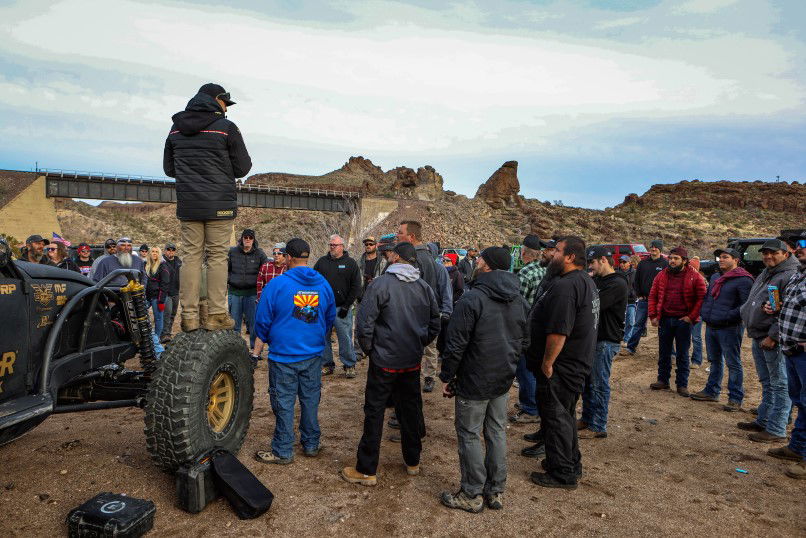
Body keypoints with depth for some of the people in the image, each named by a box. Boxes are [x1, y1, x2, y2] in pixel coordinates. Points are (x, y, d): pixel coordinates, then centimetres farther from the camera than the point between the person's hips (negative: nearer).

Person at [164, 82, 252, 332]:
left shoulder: (176, 129, 12)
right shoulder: (226, 127, -4)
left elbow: (169, 169, 17)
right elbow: (242, 168, -3)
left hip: (188, 205, 4)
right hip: (219, 205, -4)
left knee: (191, 257, 6)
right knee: (217, 257, 0)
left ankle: (189, 315, 5)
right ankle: (216, 315, 0)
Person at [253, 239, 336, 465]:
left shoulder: (277, 284, -13)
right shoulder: (323, 285, 1)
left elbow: (262, 321, -7)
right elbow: (331, 318, 12)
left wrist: (268, 340, 13)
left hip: (284, 355, -4)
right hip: (313, 355, 4)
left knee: (284, 403, 6)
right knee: (310, 400, 16)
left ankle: (283, 451, 17)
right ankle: (311, 444, 28)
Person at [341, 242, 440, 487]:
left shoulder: (380, 284, -14)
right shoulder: (425, 287, 3)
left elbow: (364, 323, -17)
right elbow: (435, 325, 9)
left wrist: (369, 348, -1)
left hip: (384, 361, -5)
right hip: (413, 362, 5)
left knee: (374, 413, 4)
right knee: (411, 410, 18)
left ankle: (366, 470, 12)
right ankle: (413, 462, 32)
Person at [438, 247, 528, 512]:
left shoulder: (472, 299, -19)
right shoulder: (520, 301, 5)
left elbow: (455, 345, -18)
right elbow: (524, 342, 13)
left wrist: (447, 377, -7)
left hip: (474, 381, -7)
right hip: (503, 381, 7)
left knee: (469, 435, 6)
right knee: (497, 433, 16)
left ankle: (472, 495, 16)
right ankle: (496, 491, 27)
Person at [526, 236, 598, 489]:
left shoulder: (565, 286, -24)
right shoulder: (586, 281, 11)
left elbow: (558, 332, -29)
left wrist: (547, 362, -19)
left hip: (560, 367, -10)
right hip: (577, 362, 10)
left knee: (556, 416, 2)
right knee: (565, 415, 22)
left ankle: (562, 474, 14)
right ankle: (571, 463, 35)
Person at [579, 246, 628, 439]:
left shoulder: (617, 284, -17)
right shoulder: (596, 280, 12)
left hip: (606, 341, -9)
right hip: (592, 337, 9)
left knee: (599, 385, -2)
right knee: (587, 381, 17)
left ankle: (598, 427, 9)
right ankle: (587, 419, 30)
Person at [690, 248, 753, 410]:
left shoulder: (743, 280, -12)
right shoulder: (715, 277, 14)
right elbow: (707, 297, 25)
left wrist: (727, 316, -22)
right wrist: (704, 312, 10)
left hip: (729, 329, -8)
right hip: (711, 327, 8)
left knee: (733, 364, 1)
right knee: (715, 361, 18)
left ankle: (735, 398, 9)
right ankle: (711, 392, 30)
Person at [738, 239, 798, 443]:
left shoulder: (790, 276, -15)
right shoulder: (765, 274, 17)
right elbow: (752, 302, 25)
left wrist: (773, 336, -22)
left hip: (775, 341, -10)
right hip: (758, 338, 10)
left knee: (779, 386, -2)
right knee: (767, 384, 19)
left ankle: (776, 430, 4)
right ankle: (763, 421, 31)